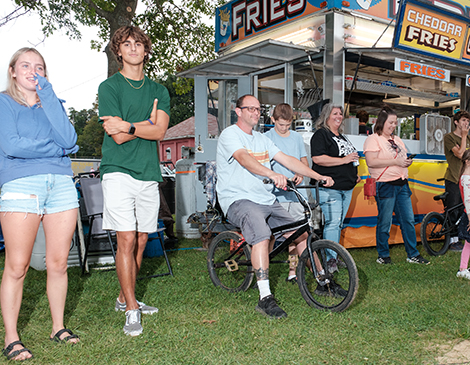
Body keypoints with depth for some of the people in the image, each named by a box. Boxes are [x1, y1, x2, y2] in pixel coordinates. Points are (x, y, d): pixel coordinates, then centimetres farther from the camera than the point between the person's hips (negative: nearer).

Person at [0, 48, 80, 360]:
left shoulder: (53, 103, 20)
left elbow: (69, 140, 0)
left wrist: (48, 96, -2)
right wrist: (56, 148, 0)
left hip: (61, 184, 4)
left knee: (58, 264, 4)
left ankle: (59, 327, 19)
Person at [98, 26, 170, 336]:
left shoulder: (158, 90, 14)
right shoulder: (109, 87, 2)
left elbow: (159, 131, -3)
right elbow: (118, 137, -8)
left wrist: (127, 125, -14)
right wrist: (148, 121, -4)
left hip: (149, 173, 4)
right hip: (119, 171, -4)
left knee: (141, 241, 9)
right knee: (127, 239, -8)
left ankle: (125, 297, 25)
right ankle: (131, 311, 2)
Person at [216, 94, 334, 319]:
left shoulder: (262, 139, 19)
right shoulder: (230, 134, -4)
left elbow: (287, 160, 13)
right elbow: (244, 159, -24)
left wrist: (319, 177, 4)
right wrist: (273, 174, -42)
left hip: (266, 200, 8)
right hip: (239, 200, -7)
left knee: (301, 233, 3)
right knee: (262, 236, -32)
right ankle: (265, 298, -29)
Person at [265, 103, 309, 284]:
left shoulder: (297, 137, 14)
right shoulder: (267, 137, 1)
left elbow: (304, 161, 19)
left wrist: (300, 174, -4)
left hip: (296, 192, 4)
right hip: (276, 194, -4)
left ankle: (293, 271, 16)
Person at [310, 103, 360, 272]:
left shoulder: (342, 136, 22)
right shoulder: (320, 135, -7)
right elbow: (317, 158, -20)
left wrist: (355, 175, 21)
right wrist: (343, 160, -20)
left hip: (346, 187, 9)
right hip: (330, 187, -9)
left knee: (339, 223, 12)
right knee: (332, 222, -13)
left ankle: (335, 257, 20)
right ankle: (330, 260, -9)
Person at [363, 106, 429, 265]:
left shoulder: (397, 139, 20)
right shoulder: (373, 139, -6)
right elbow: (371, 162, -19)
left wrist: (407, 162, 5)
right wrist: (396, 162, -18)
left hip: (402, 184, 8)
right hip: (385, 186, -8)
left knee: (408, 220, 8)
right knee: (384, 223, 0)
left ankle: (413, 255, 18)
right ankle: (383, 256, 13)